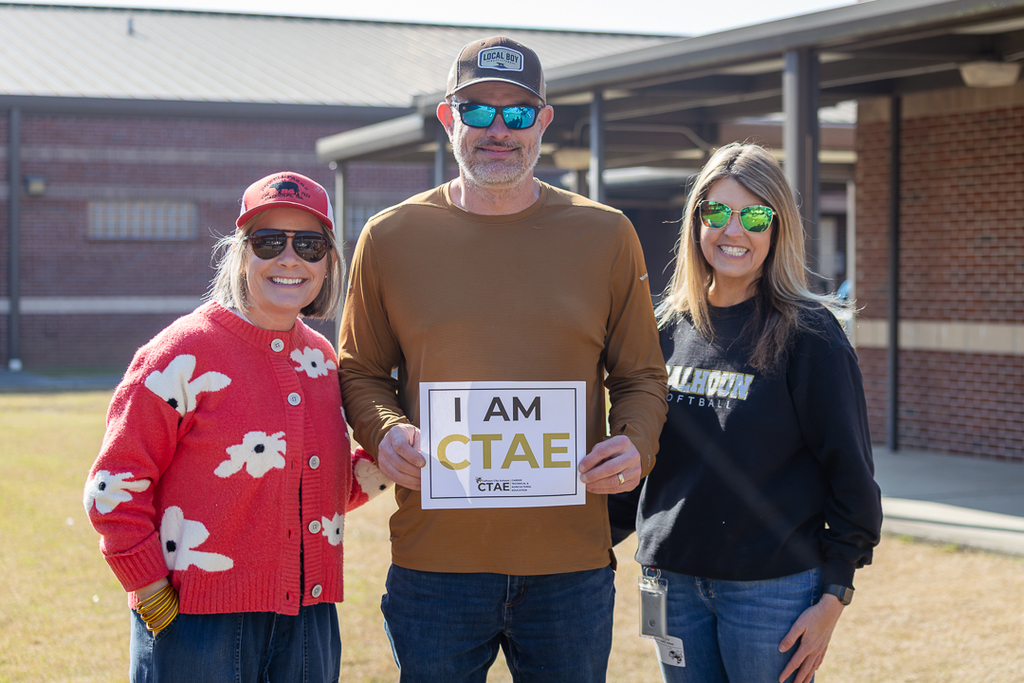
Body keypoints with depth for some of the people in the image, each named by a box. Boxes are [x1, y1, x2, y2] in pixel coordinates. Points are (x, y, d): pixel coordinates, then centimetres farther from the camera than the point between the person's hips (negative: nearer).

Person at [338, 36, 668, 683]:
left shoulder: (606, 235, 5)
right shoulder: (391, 236, 4)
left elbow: (641, 377, 11)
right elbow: (361, 371, 12)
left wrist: (637, 445, -9)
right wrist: (384, 432, -9)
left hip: (571, 556, 1)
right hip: (433, 553, 0)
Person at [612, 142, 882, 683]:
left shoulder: (808, 335, -7)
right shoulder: (668, 325, 7)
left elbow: (850, 473, -6)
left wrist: (833, 597, -9)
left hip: (774, 589, -4)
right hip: (674, 582, 4)